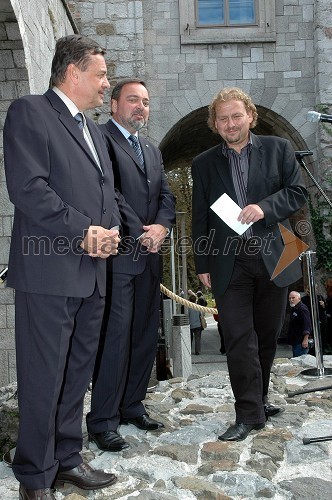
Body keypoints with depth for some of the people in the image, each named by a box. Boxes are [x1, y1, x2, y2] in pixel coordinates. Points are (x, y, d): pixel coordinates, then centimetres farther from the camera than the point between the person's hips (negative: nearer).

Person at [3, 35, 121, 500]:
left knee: (78, 373, 15)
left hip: (92, 271, 8)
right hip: (50, 270, -8)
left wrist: (110, 230, 1)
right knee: (43, 378, 0)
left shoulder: (94, 130, 22)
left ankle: (67, 458, 30)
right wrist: (85, 232, -15)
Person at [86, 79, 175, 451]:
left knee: (145, 336, 10)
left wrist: (161, 226, -4)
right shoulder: (100, 138, -4)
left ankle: (132, 406, 23)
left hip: (149, 257, 8)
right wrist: (140, 233, -14)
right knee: (115, 337, -7)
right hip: (117, 254, -8)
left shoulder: (152, 150, 22)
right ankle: (102, 421, 4)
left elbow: (166, 195, 16)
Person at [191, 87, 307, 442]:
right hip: (229, 263, 0)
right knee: (239, 339, -5)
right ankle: (249, 413, 3)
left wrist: (264, 207, -16)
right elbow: (200, 217, 9)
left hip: (273, 259, 1)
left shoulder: (278, 149, 7)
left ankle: (258, 398, 30)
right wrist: (202, 264, 5)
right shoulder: (204, 164, 9)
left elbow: (298, 192, 3)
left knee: (267, 336, 11)